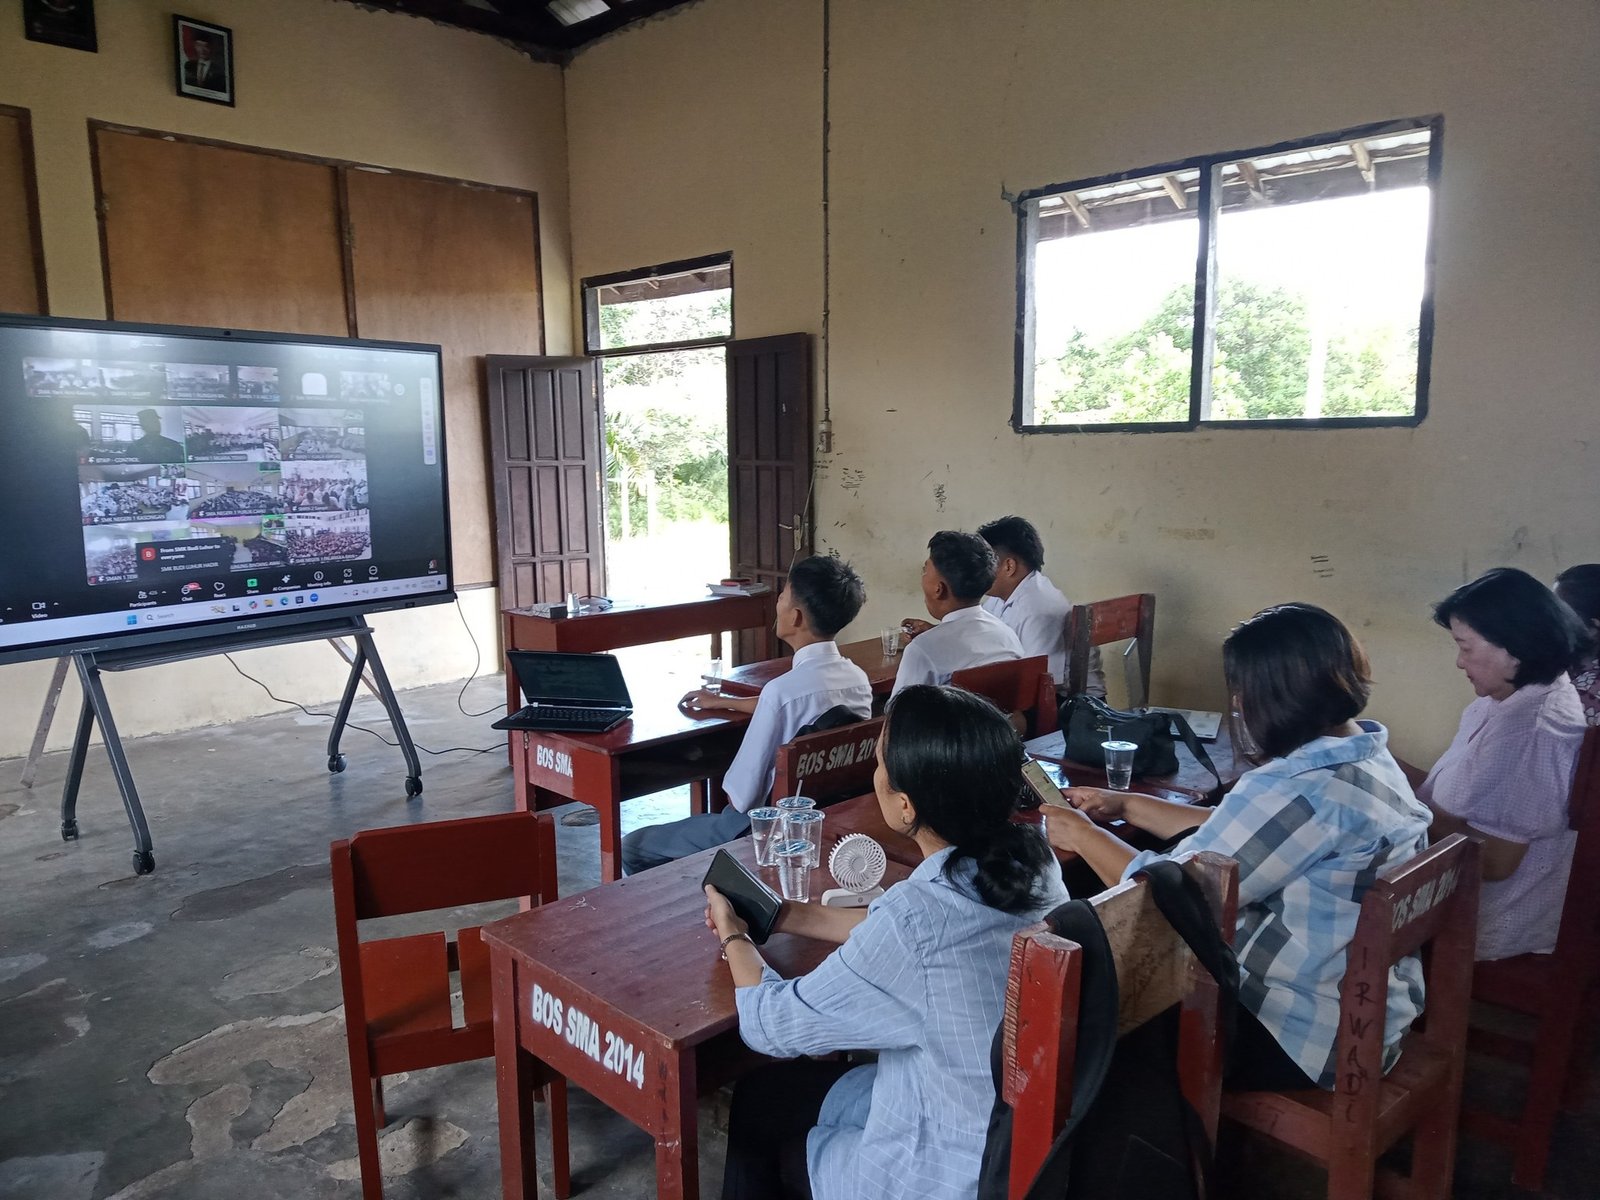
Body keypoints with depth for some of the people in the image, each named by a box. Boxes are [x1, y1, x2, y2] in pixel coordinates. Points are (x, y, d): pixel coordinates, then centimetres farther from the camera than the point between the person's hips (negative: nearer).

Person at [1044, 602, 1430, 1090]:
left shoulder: (1300, 790, -30)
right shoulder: (1368, 755, 1)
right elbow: (1228, 834, 11)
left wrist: (1083, 835, -7)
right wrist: (1125, 804, 13)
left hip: (1308, 1038, -9)